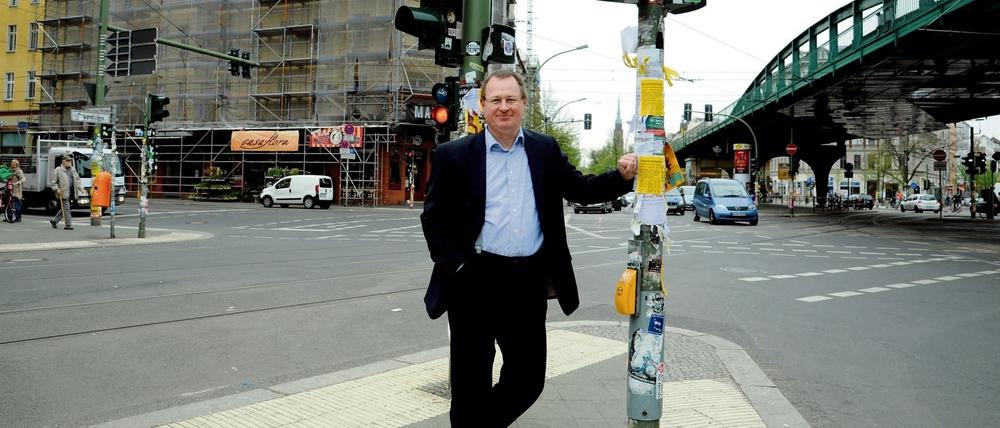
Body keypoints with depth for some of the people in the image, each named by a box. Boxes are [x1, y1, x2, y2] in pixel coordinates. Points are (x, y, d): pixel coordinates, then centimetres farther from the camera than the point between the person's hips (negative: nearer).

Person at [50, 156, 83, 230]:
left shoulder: (73, 170, 17)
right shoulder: (58, 170, -1)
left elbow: (78, 180, 19)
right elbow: (54, 182, -1)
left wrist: (81, 188, 7)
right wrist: (56, 189, -13)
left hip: (72, 193, 6)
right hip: (64, 193, -6)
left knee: (65, 209, 12)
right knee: (66, 208, -6)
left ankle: (54, 220, 27)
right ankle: (68, 225, -2)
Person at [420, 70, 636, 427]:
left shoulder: (545, 150, 9)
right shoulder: (454, 155, 0)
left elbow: (581, 189, 9)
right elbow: (434, 217, -1)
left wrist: (622, 177, -7)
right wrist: (456, 268, -9)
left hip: (529, 282, 3)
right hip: (476, 281, -3)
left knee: (528, 378, 11)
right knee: (471, 380, 8)